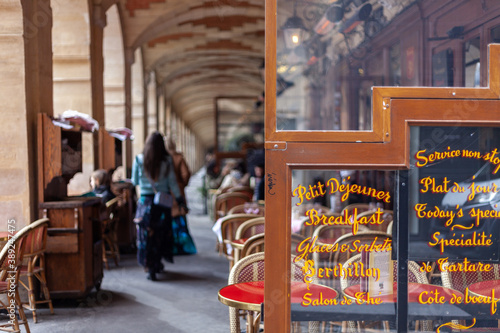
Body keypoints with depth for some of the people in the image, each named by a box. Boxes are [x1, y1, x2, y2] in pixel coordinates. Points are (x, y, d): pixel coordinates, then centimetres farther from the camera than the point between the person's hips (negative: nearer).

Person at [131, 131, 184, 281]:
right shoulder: (167, 160, -7)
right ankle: (157, 264, 25)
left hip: (145, 200, -1)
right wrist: (179, 197, 9)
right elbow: (172, 182, -2)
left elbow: (135, 181, 3)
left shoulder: (139, 159, -6)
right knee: (161, 232, 14)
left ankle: (150, 267, 5)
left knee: (146, 234, 7)